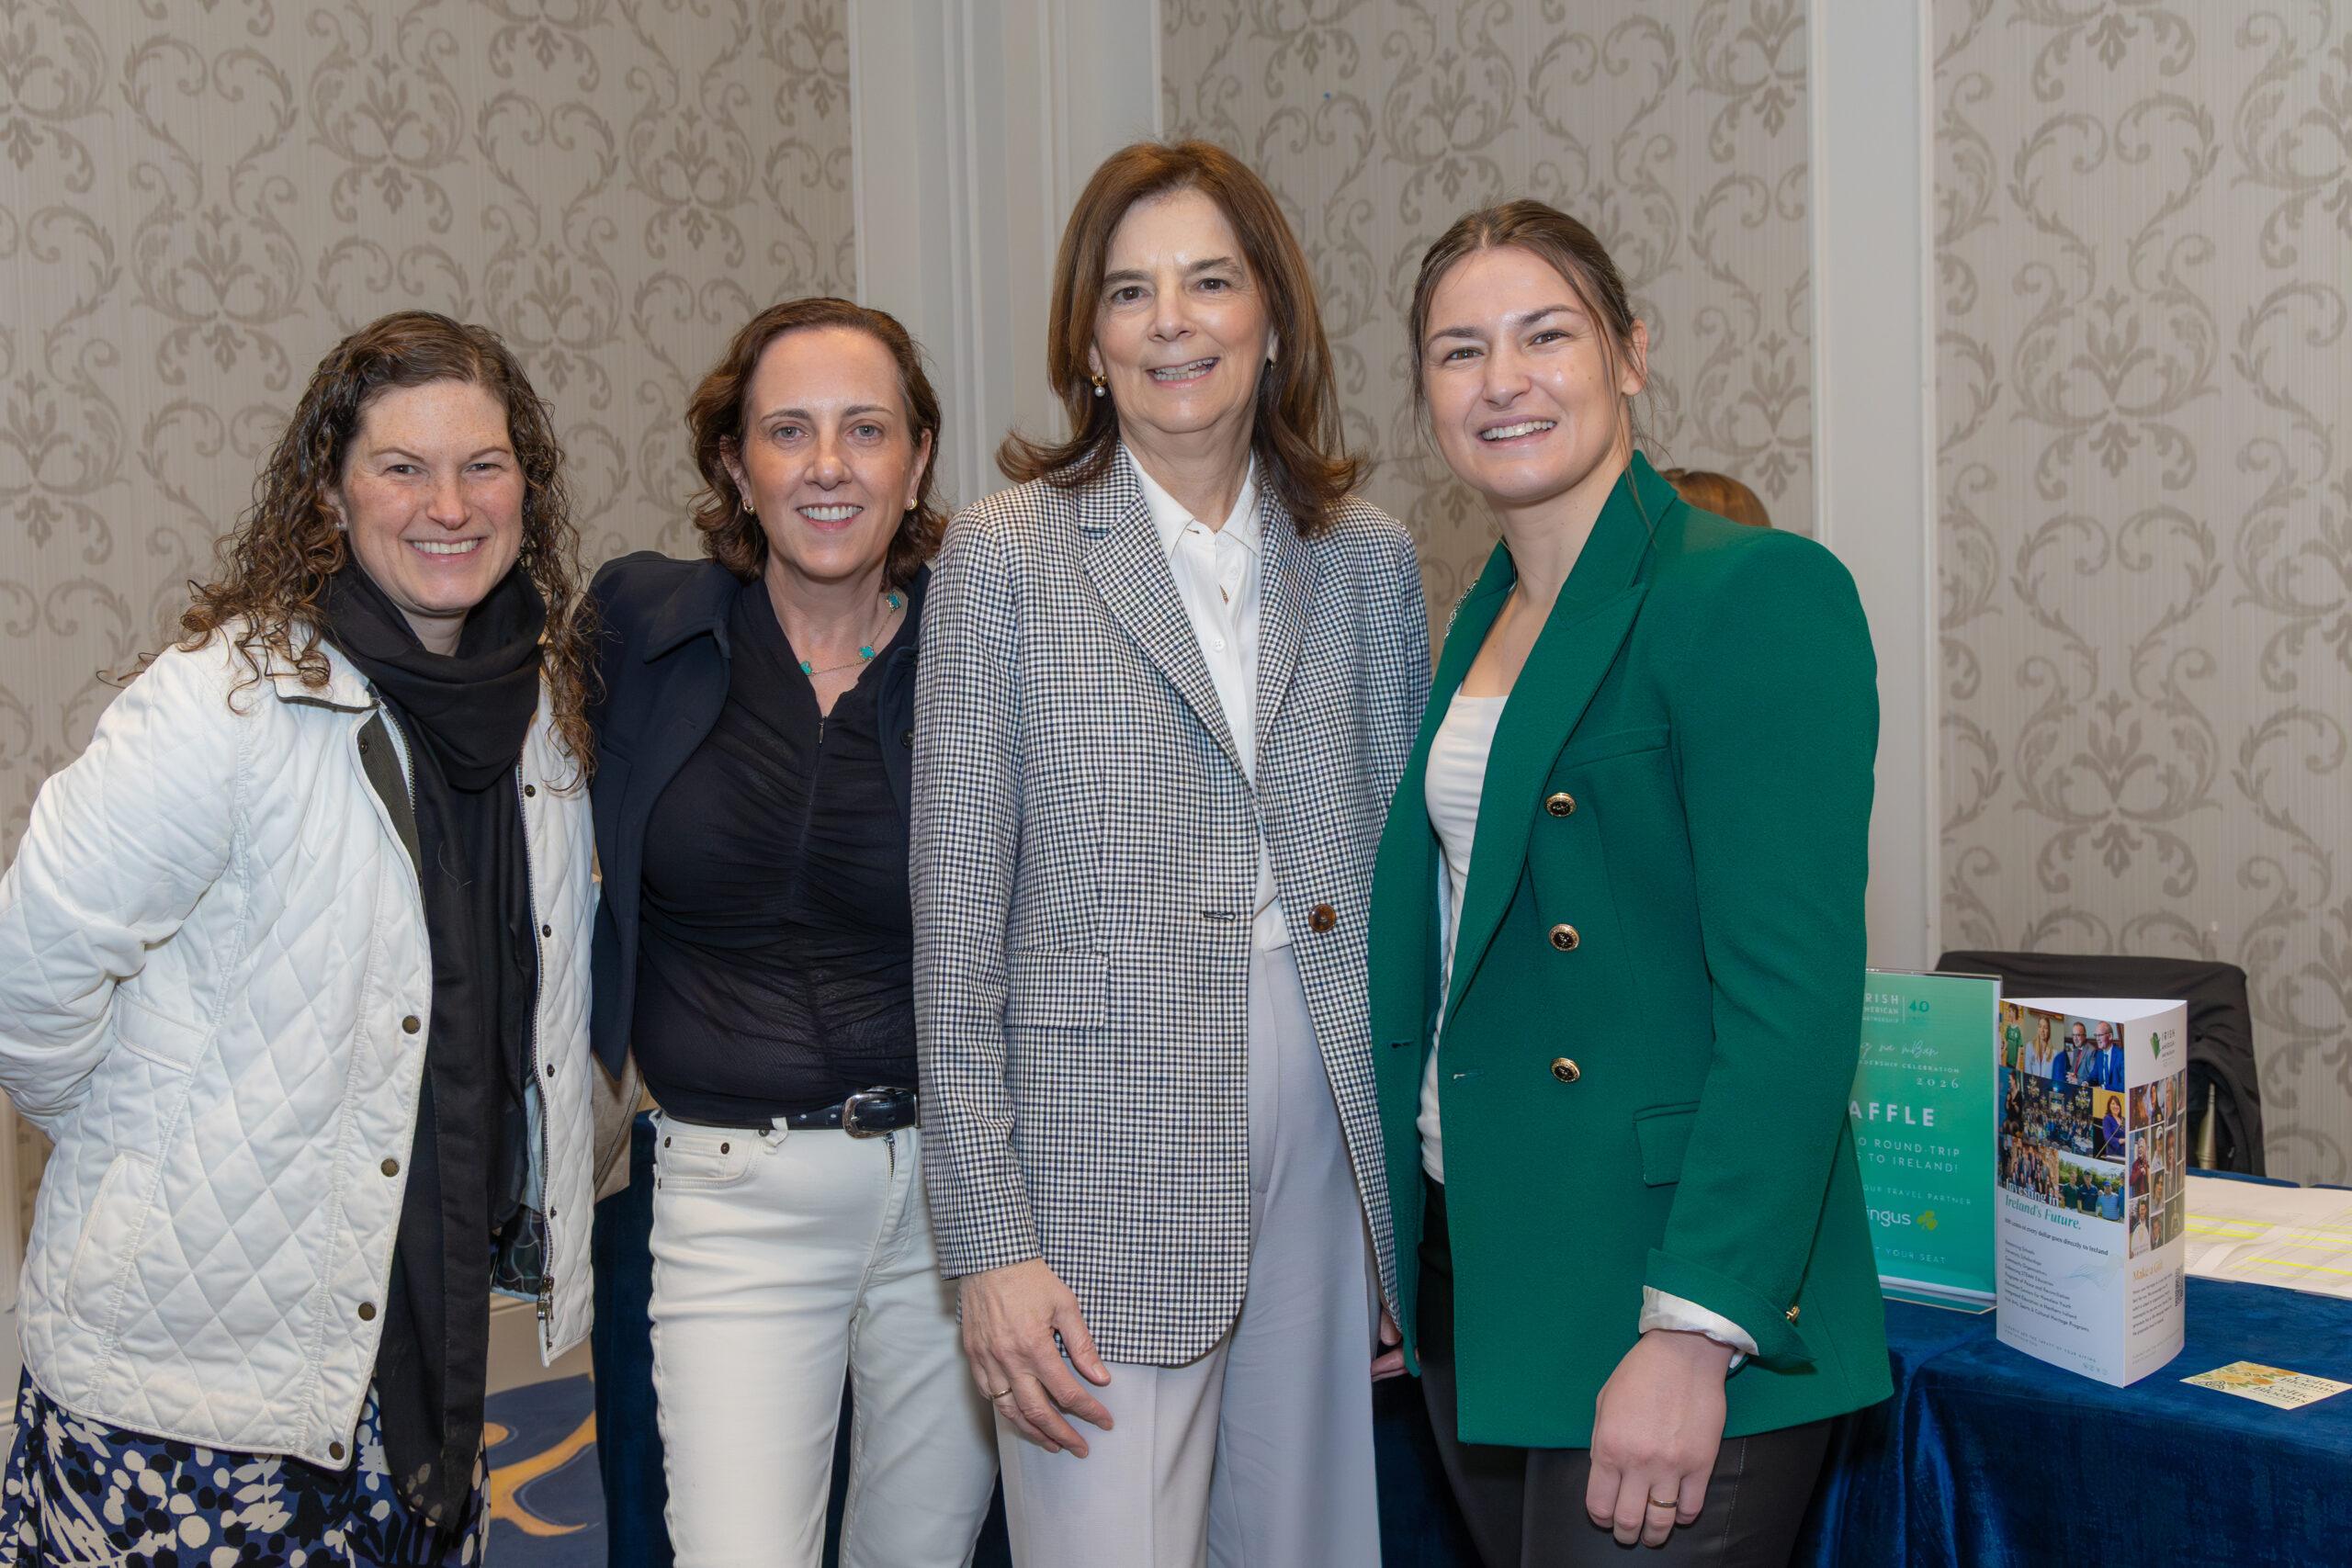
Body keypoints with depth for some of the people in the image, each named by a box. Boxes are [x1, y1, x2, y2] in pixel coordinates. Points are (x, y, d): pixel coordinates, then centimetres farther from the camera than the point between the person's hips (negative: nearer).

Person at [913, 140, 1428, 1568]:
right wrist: (991, 1239, -9)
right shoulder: (1005, 557, -3)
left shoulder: (1366, 558, 8)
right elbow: (958, 924, -4)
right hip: (1104, 1169, -3)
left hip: (1328, 1147, 4)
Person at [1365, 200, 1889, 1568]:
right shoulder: (1486, 621, 12)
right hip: (1477, 1271, 8)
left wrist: (1693, 1334, -24)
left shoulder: (1759, 592, -13)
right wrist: (1395, 1250, 14)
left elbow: (1792, 994, -20)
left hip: (1660, 1299, -7)